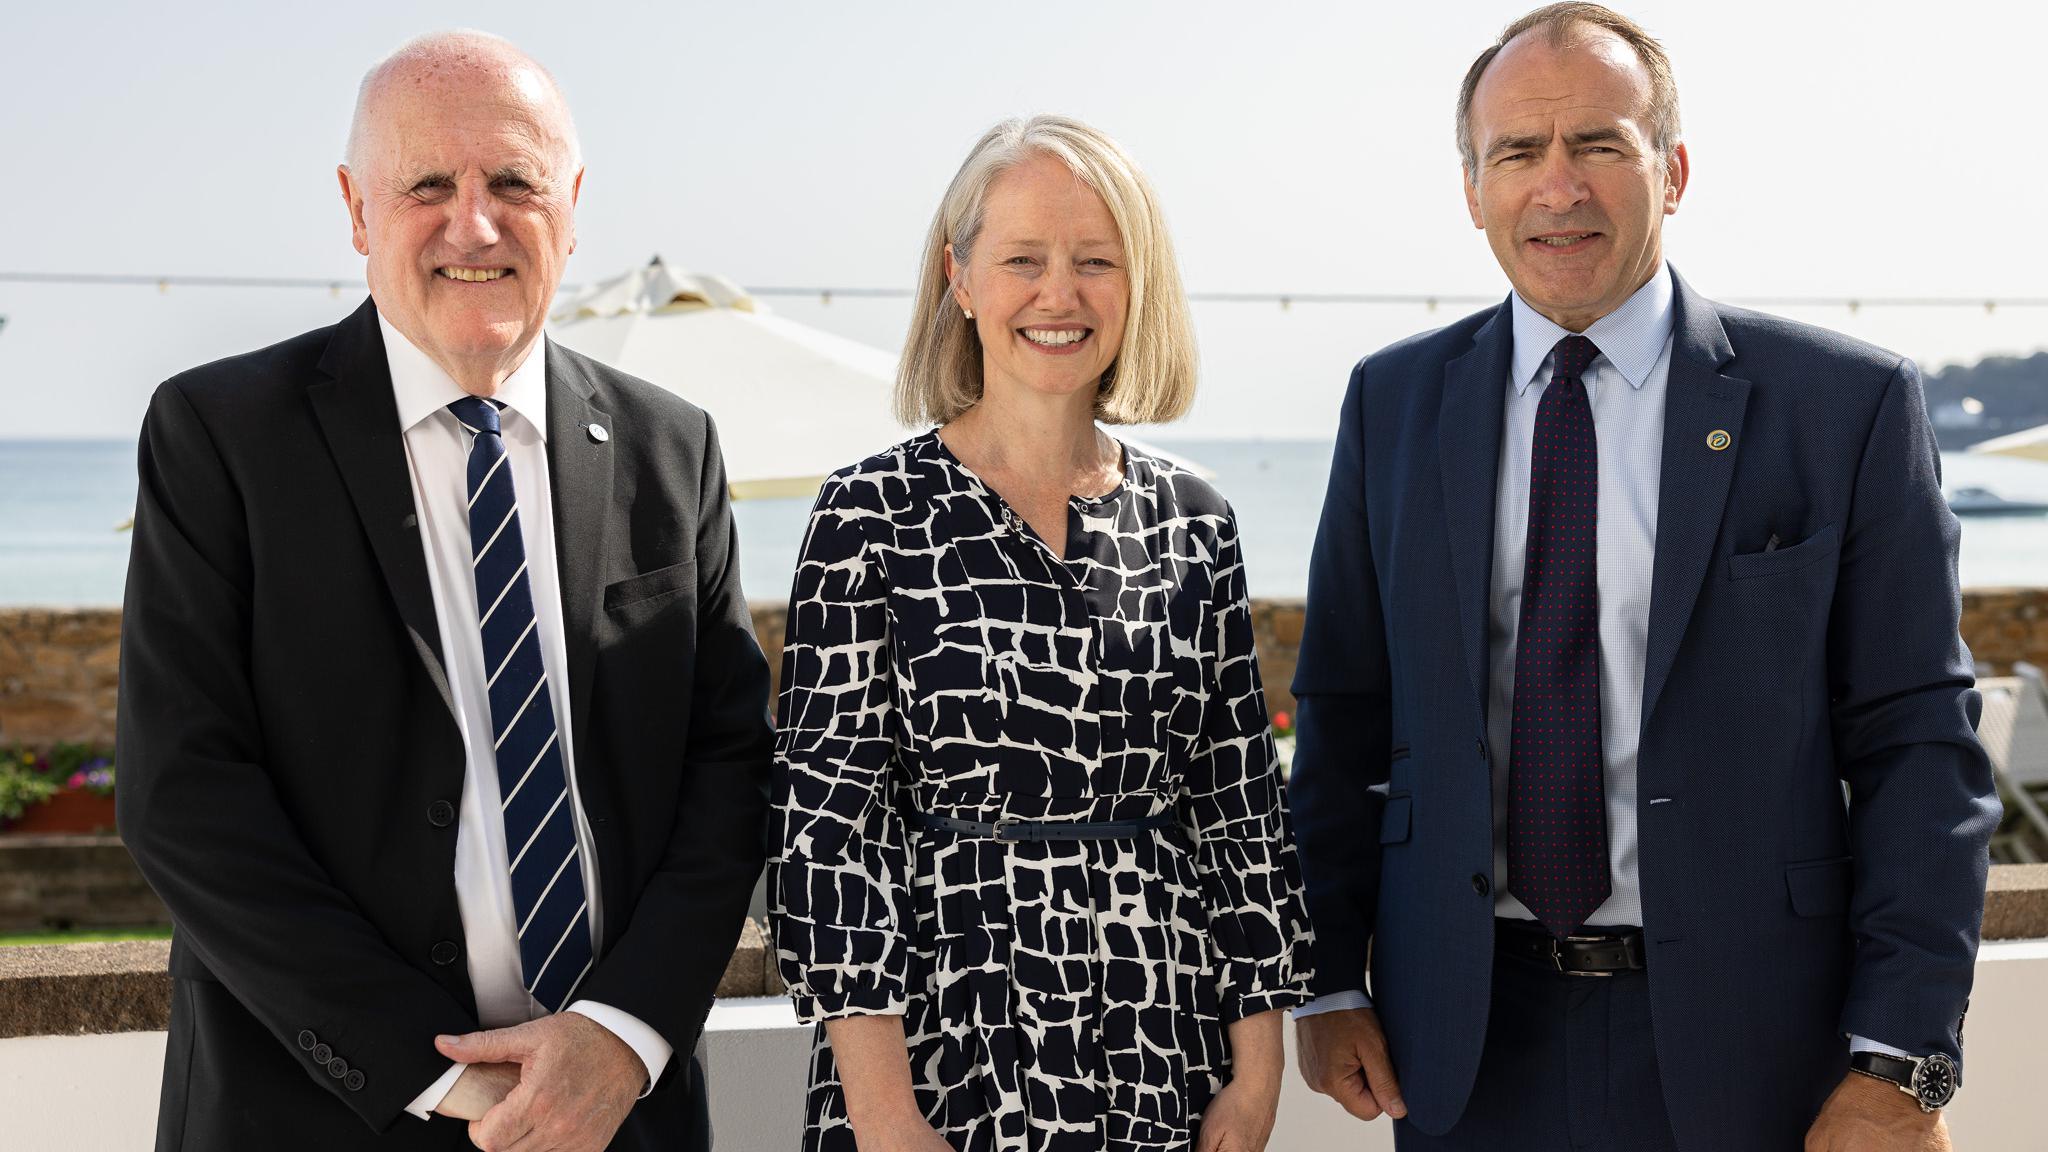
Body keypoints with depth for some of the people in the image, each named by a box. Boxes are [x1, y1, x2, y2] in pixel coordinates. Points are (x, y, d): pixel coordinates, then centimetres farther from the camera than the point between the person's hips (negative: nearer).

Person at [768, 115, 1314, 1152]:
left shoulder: (1193, 521, 5)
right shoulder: (874, 513, -5)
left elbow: (1241, 809, 7)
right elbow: (827, 813, -8)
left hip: (1166, 1065, 3)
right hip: (949, 1055, -3)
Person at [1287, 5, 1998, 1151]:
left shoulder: (1850, 403, -5)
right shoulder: (1394, 402, 3)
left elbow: (1919, 739, -6)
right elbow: (1346, 712, 6)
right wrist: (1330, 978, 2)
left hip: (1742, 1053, -2)